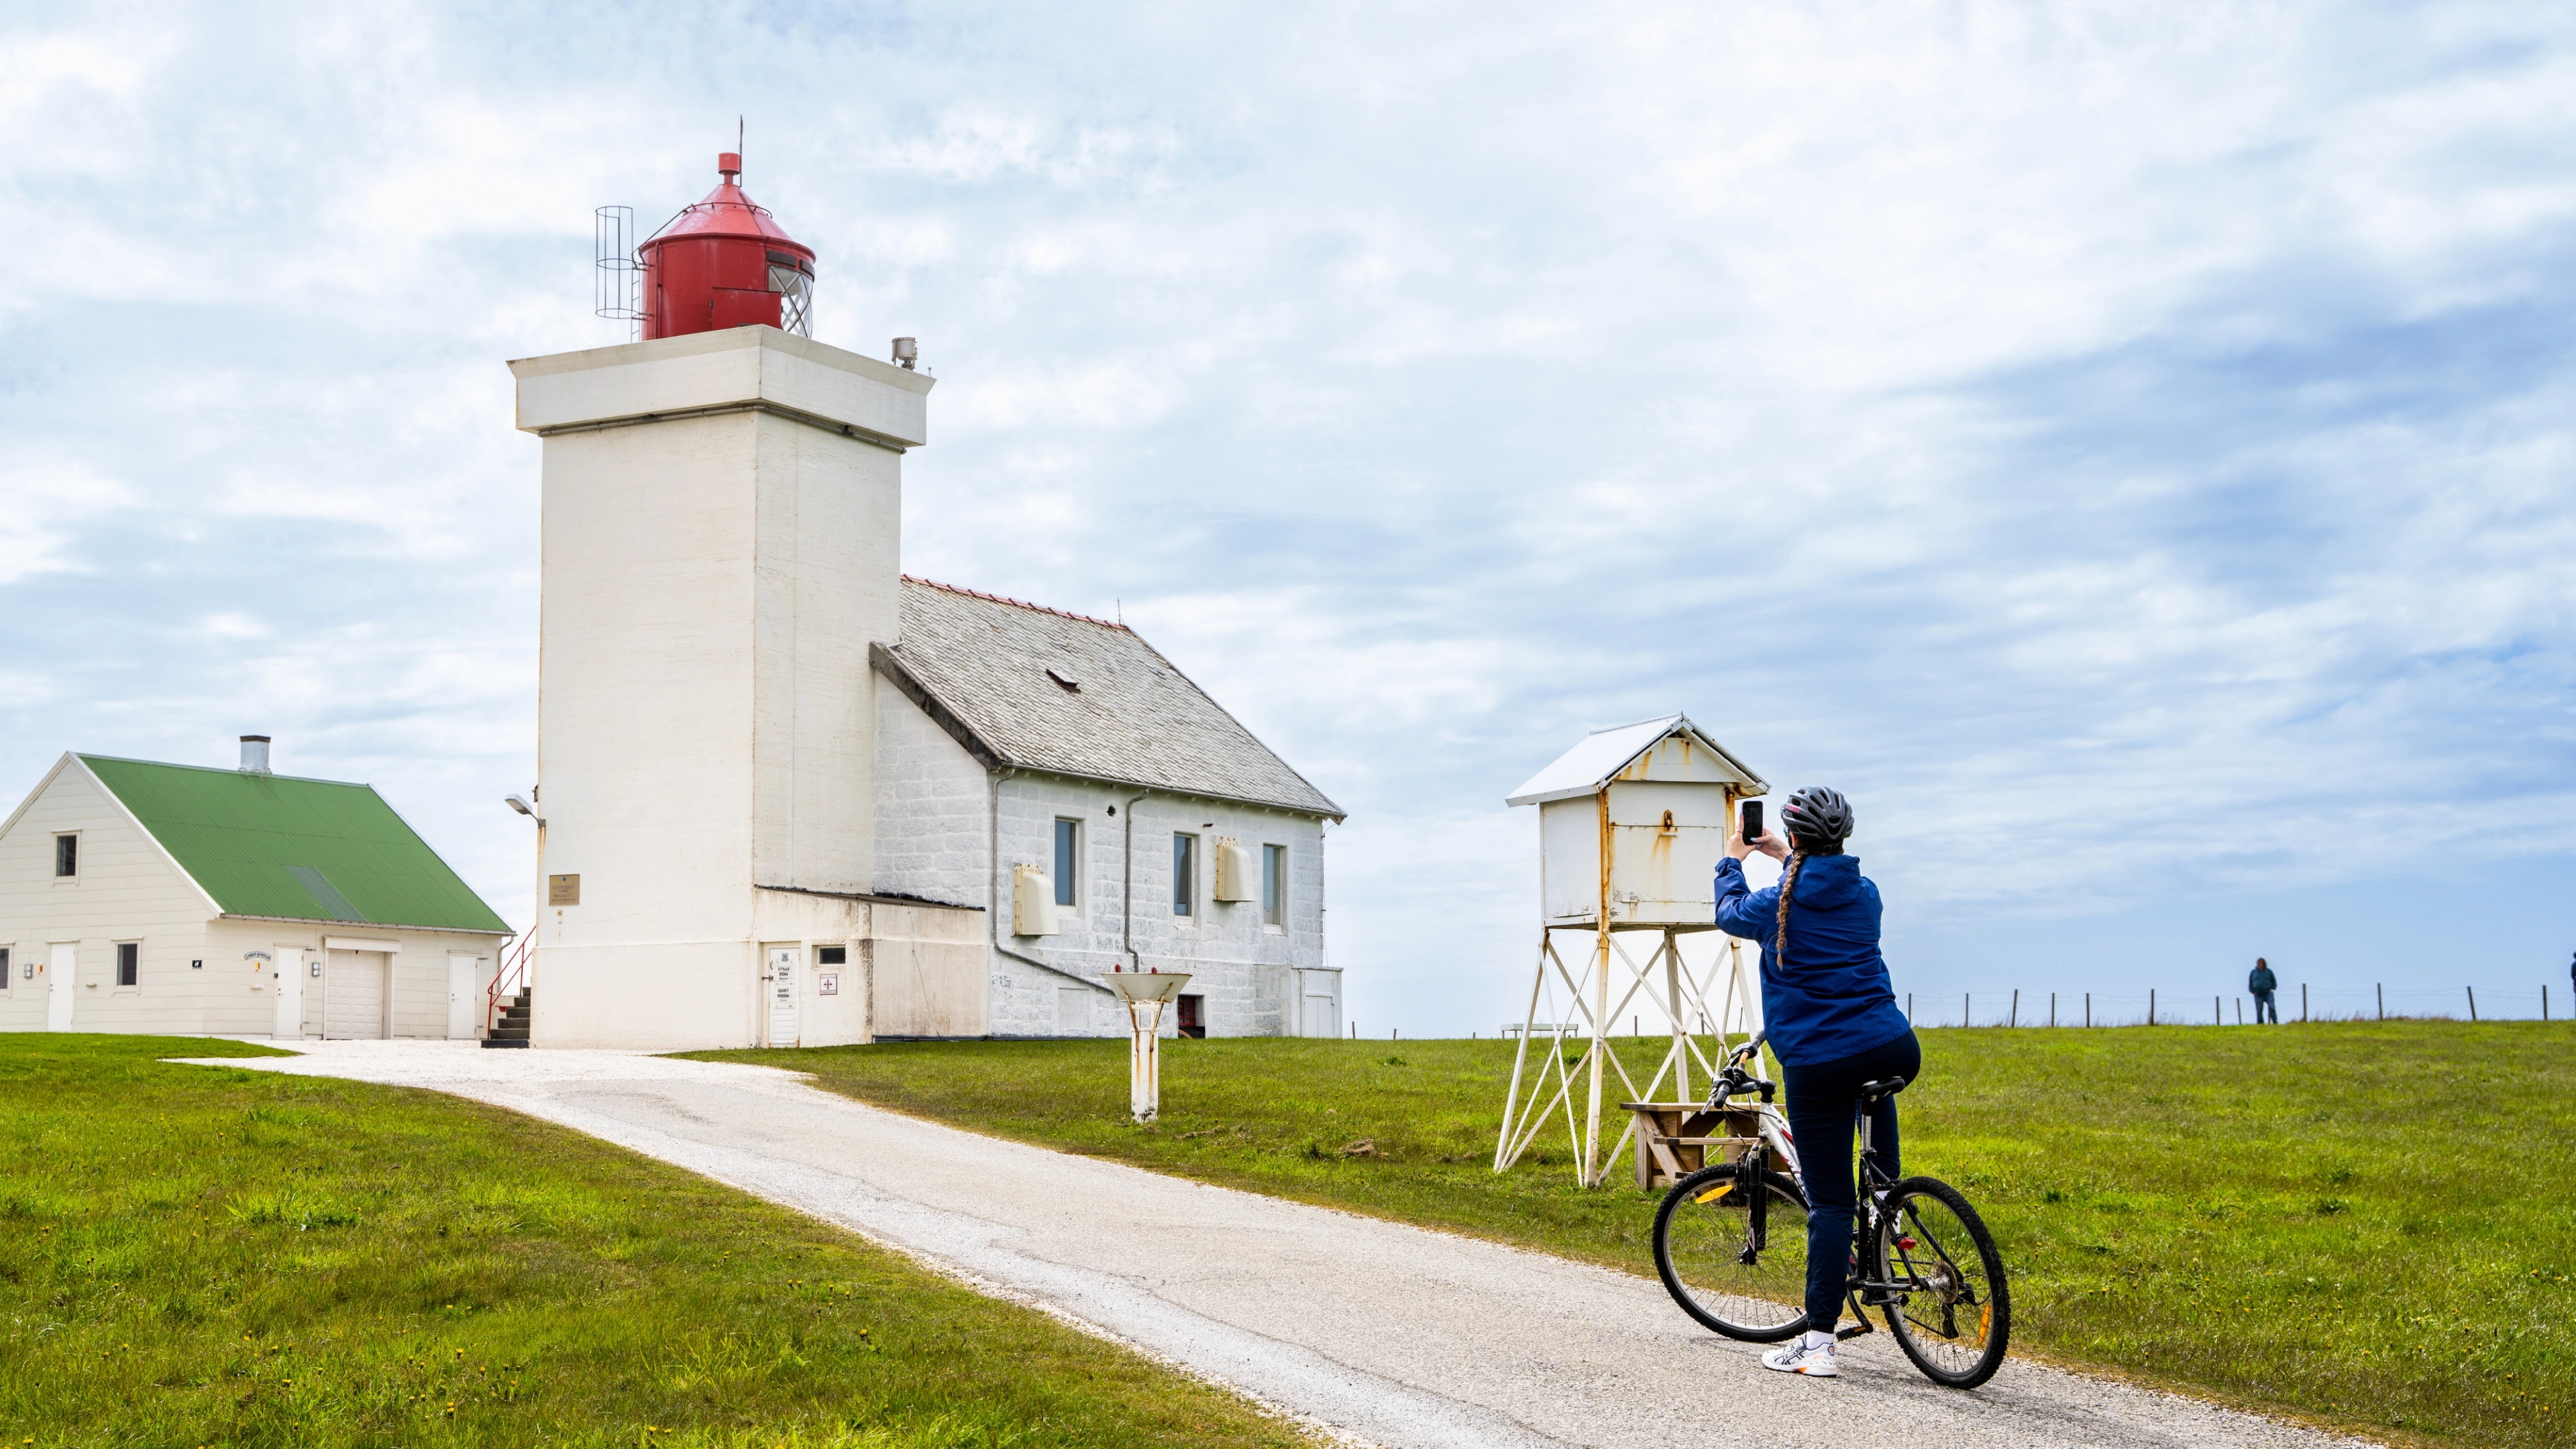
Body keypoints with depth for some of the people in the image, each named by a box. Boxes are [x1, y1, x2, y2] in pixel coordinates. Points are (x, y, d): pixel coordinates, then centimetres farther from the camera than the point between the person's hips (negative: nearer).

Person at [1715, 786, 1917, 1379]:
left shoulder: (1778, 903, -5)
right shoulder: (1865, 894, 7)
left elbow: (1731, 912, 19)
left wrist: (1733, 861, 38)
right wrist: (1785, 860, 45)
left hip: (1817, 1066, -4)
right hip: (1895, 1054, 4)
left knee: (1830, 1200, -2)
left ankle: (1818, 1342, -3)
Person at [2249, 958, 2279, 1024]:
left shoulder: (2269, 971, 6)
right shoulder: (2253, 972, 9)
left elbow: (2274, 981, 14)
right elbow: (2250, 983, 16)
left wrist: (2272, 989, 1)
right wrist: (2253, 991, 5)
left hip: (2268, 994, -2)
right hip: (2258, 995, 2)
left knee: (2272, 1008, -14)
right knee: (2259, 1011, 2)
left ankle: (2275, 1023, -12)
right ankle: (2260, 1024, 6)